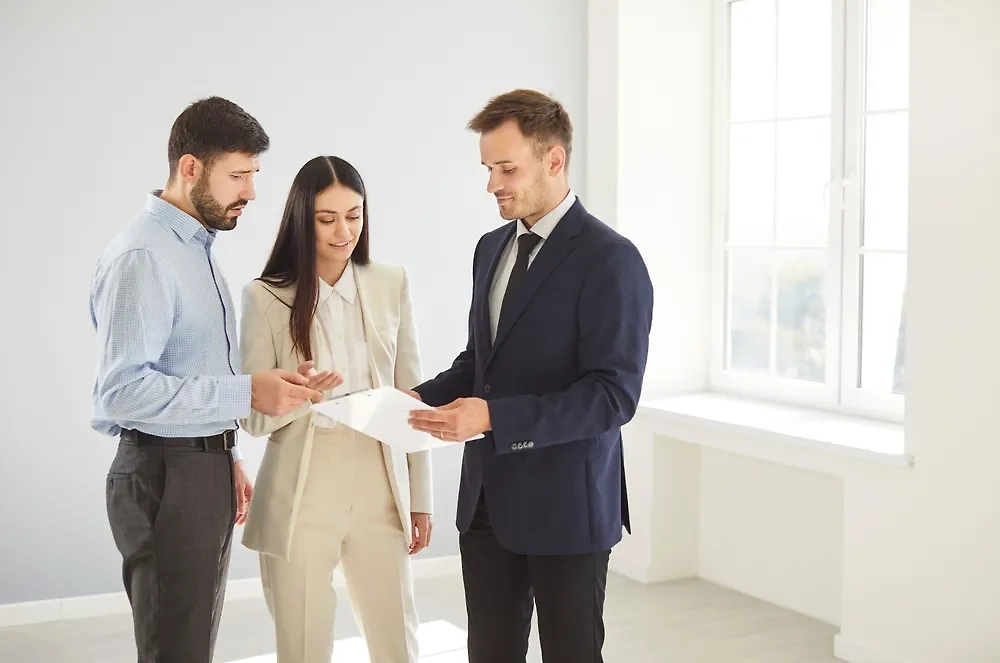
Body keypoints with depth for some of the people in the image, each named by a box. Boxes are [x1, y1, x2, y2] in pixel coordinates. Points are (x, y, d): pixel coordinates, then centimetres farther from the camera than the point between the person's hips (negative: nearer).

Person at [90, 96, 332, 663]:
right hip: (165, 476, -10)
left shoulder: (198, 247, 12)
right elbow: (122, 389, -26)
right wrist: (248, 393, -27)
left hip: (208, 467, 10)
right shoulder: (143, 256, -18)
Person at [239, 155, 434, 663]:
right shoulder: (265, 297, -5)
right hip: (300, 498, -2)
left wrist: (420, 496, 6)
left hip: (380, 491, 2)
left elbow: (411, 395, 7)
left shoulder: (391, 285, 3)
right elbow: (255, 417, -4)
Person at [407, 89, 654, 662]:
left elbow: (614, 394, -20)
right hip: (488, 498, 7)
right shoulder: (492, 248, 10)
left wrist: (495, 418, -27)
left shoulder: (610, 260, -14)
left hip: (565, 506, -7)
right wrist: (424, 396, 0)